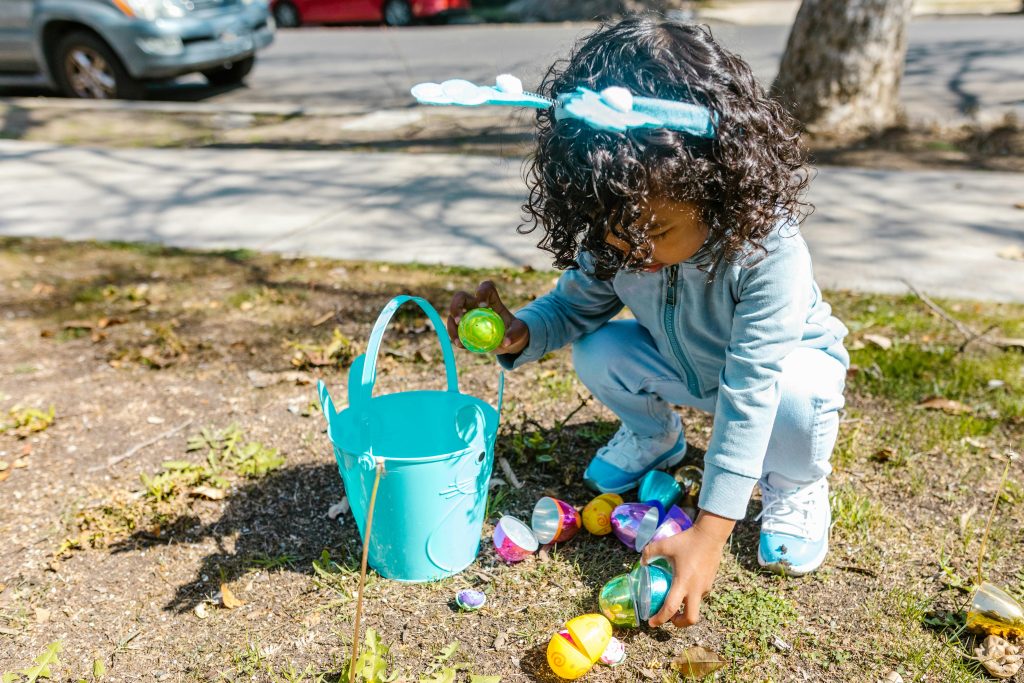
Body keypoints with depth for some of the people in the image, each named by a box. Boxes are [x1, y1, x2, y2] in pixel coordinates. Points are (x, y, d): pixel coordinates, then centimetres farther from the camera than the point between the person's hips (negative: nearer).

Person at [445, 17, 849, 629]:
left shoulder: (768, 250, -41)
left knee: (799, 390, -37)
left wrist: (708, 535, -41)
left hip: (789, 360, -4)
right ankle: (654, 437, 12)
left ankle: (795, 486, -1)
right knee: (598, 352, -21)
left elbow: (747, 399, -41)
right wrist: (517, 332, -34)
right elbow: (574, 305, -9)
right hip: (683, 366, 4)